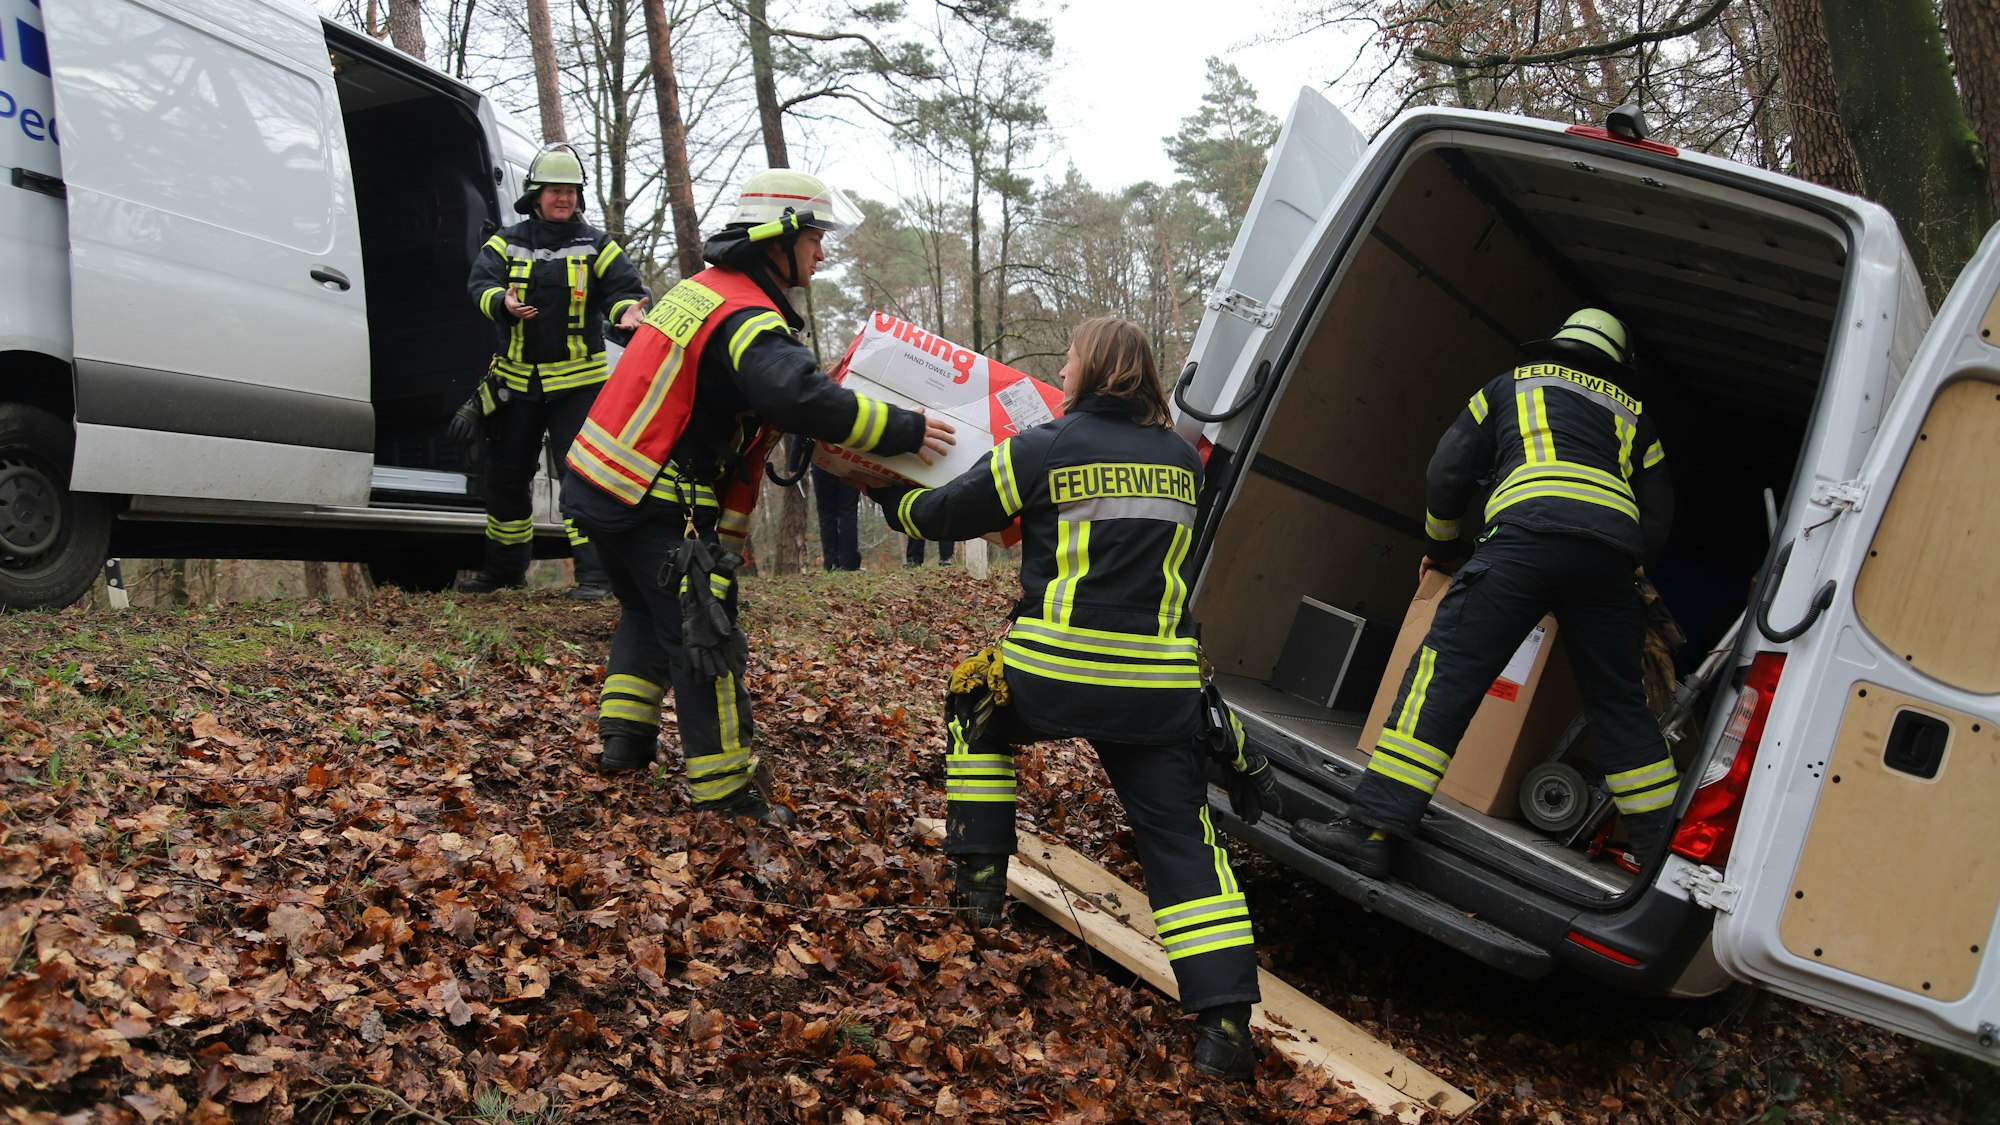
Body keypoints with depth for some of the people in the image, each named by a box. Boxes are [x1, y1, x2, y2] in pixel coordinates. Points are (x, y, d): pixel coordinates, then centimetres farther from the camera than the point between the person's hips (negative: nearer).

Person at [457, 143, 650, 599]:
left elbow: (625, 287, -5)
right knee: (504, 474, 12)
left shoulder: (596, 245, 4)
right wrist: (504, 303, -29)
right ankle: (503, 567, 31)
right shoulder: (507, 243, 8)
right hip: (516, 381, 3)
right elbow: (480, 282, -6)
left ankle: (595, 573, -11)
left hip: (577, 382, -3)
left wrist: (628, 311, -29)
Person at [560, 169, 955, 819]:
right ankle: (723, 791, 7)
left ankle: (622, 740, 30)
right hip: (653, 505, -10)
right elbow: (800, 398, -35)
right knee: (702, 636, -1)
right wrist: (904, 430, -29)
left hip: (596, 478, 10)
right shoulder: (747, 317, -19)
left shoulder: (702, 288, 13)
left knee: (648, 613, 27)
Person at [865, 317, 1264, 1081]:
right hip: (1160, 687, 2)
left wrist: (887, 493, 31)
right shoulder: (1183, 461, 11)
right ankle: (1224, 1022, -5)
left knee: (979, 707, 29)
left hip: (1055, 674, -2)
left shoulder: (1041, 451, 0)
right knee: (1180, 835, 4)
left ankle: (980, 876, 29)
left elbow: (940, 514, 10)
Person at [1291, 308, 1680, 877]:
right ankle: (1661, 850, 22)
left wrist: (1441, 545, 35)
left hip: (1527, 535, -4)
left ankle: (1374, 829, -16)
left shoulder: (1512, 385, 28)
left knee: (1446, 672, -8)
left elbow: (1450, 469, 21)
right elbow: (1657, 522, 28)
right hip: (1612, 552, 4)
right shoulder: (1632, 413, 34)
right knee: (1619, 702, 16)